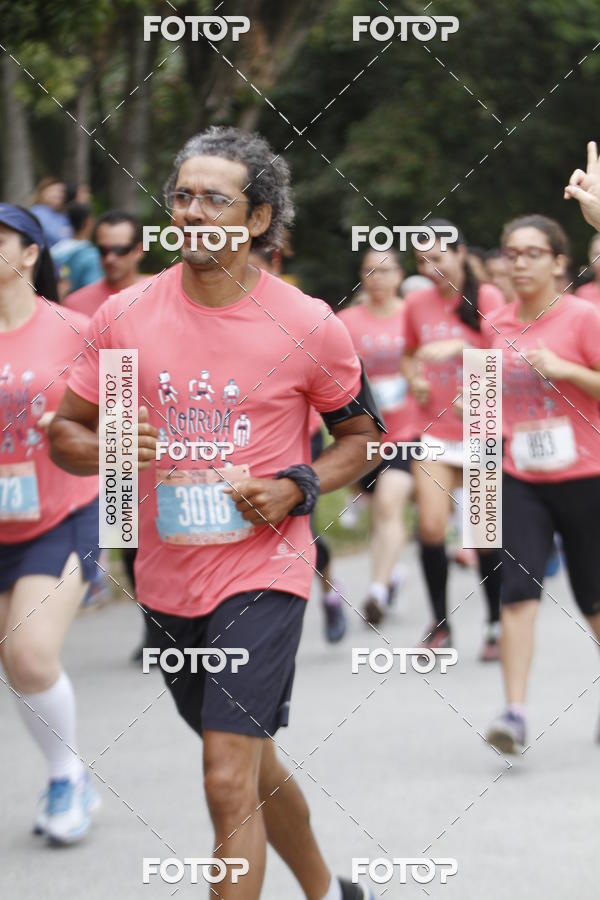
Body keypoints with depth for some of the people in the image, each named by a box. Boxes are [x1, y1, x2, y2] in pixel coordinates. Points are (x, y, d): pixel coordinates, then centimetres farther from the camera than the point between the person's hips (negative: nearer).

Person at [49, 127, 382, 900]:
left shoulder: (307, 327, -8)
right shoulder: (124, 317, -1)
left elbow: (359, 434, 6)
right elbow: (64, 432, 7)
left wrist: (297, 488, -13)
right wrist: (104, 448, -17)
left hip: (263, 569, -4)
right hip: (167, 575, 4)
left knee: (230, 782, -15)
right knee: (252, 768, 21)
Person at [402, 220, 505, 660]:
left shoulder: (486, 297, -6)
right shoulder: (417, 303, 5)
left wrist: (458, 348, -32)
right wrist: (414, 379, 0)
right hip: (435, 433, 3)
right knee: (431, 526, -10)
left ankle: (497, 624, 16)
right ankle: (440, 625, 3)